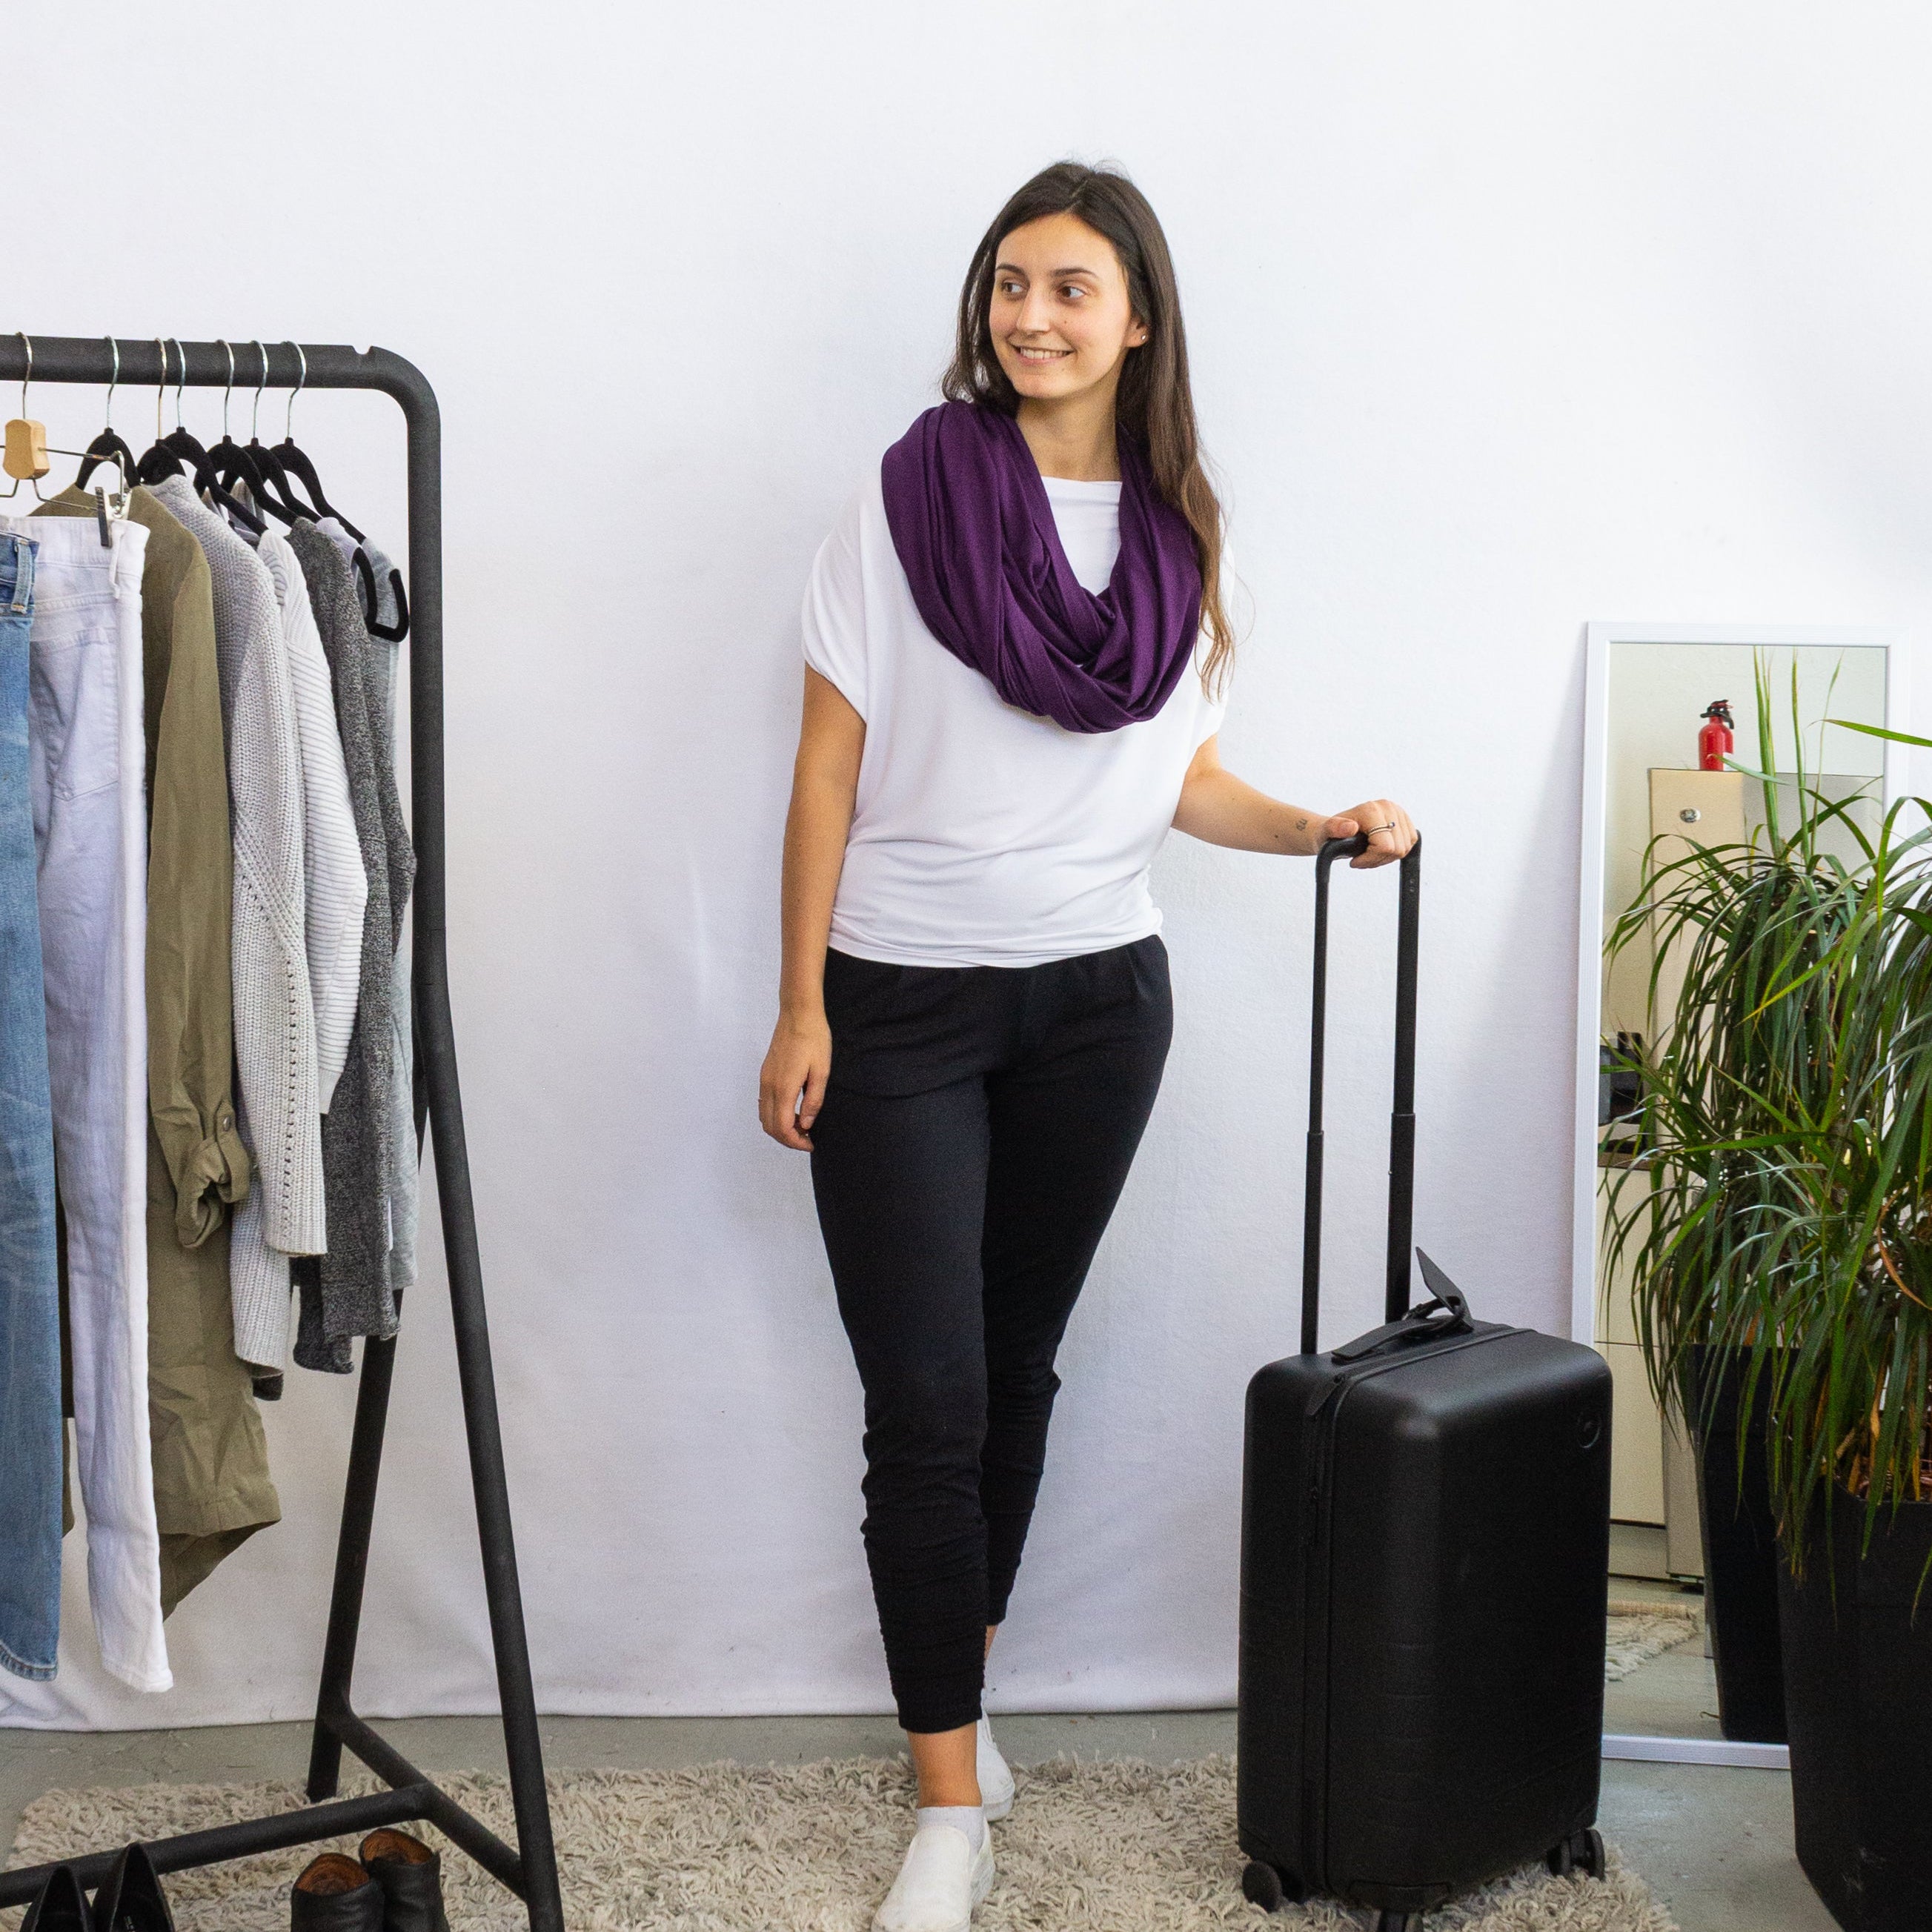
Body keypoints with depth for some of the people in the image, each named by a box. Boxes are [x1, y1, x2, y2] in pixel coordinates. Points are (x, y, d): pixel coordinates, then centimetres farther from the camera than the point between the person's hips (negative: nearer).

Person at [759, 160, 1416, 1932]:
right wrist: (802, 1010, -9)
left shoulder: (1177, 532, 5)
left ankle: (956, 1690, 32)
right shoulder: (909, 496, -6)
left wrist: (1325, 826, -4)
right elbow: (829, 767, -6)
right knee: (926, 1396, -3)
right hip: (903, 1004, -3)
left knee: (1019, 1365, 13)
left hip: (1096, 1002, 4)